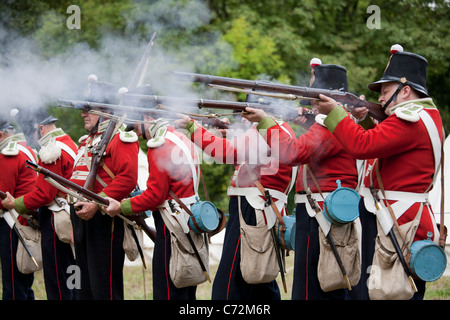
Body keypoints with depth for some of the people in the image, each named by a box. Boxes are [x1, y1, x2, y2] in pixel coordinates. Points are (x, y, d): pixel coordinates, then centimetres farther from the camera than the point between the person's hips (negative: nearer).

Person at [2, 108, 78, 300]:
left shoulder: (52, 151, -16)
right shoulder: (69, 144, 15)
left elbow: (44, 194, -20)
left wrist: (16, 204, -7)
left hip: (55, 222, -10)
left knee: (56, 280, -5)